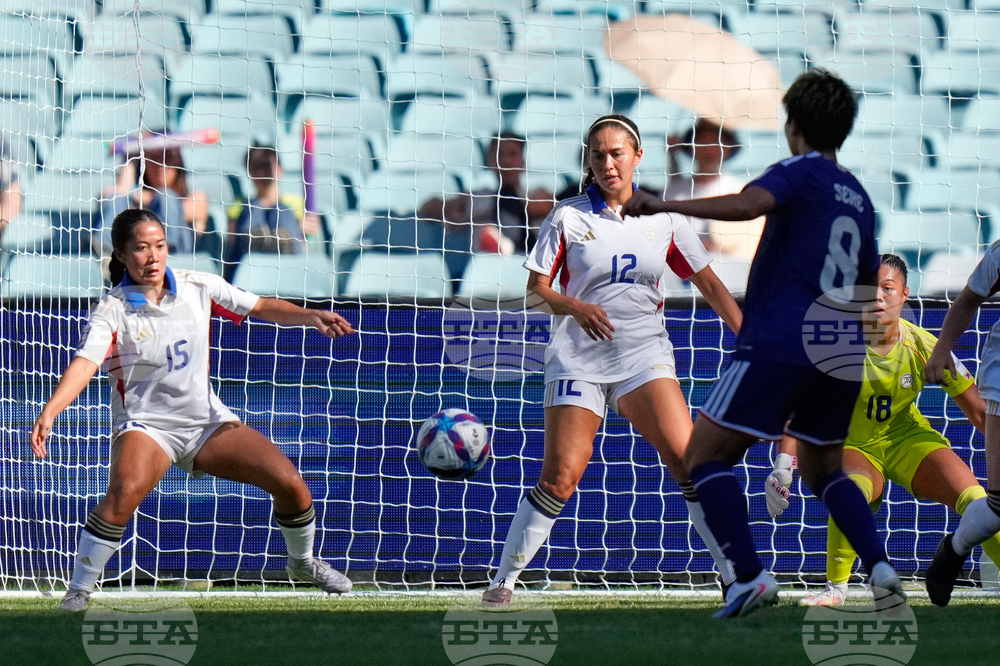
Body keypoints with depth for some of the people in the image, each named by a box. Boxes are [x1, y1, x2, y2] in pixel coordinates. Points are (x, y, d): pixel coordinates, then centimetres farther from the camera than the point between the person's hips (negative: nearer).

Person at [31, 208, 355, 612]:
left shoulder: (197, 287, -1)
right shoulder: (113, 311, -13)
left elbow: (260, 308, 8)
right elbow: (85, 363, -27)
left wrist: (312, 317, -9)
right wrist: (49, 412, -45)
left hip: (209, 422, 4)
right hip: (147, 425, -4)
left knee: (289, 482, -8)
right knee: (124, 492, -36)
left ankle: (302, 563, 22)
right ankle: (78, 591, -23)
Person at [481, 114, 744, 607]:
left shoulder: (663, 219, 7)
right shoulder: (568, 218, 2)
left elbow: (708, 283, 11)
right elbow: (537, 286, 1)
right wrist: (573, 307, -19)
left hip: (644, 354, 1)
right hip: (578, 357, -1)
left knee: (688, 457, -16)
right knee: (561, 476, -12)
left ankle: (735, 578, -10)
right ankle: (503, 581, 1)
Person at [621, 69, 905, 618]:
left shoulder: (800, 172, -3)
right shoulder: (858, 197, 20)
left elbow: (747, 204, -25)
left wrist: (664, 206, -28)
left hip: (780, 343, -7)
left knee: (704, 456, 0)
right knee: (822, 470, 23)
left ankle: (750, 577, -15)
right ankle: (879, 566, 1)